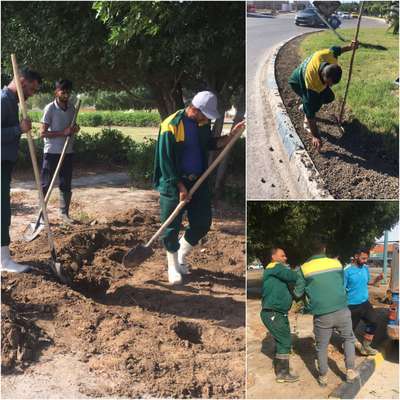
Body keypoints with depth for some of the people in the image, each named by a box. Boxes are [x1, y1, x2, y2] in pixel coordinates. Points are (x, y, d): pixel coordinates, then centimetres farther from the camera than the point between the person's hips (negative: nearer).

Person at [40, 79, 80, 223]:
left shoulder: (72, 108, 6)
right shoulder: (50, 108, -11)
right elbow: (43, 133, -14)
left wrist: (75, 128, -2)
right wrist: (63, 132, -21)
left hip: (67, 152, 5)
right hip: (52, 152, -5)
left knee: (66, 185, 11)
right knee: (46, 185, 0)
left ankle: (64, 212, 22)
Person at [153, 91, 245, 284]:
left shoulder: (203, 122, 2)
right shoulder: (171, 125, -18)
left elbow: (210, 144, 17)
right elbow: (165, 160, -17)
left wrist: (230, 136, 1)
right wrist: (180, 187, -17)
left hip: (198, 181, 6)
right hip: (174, 184, -6)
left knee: (202, 224, 7)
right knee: (172, 228, 3)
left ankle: (181, 255, 30)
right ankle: (173, 266, 22)